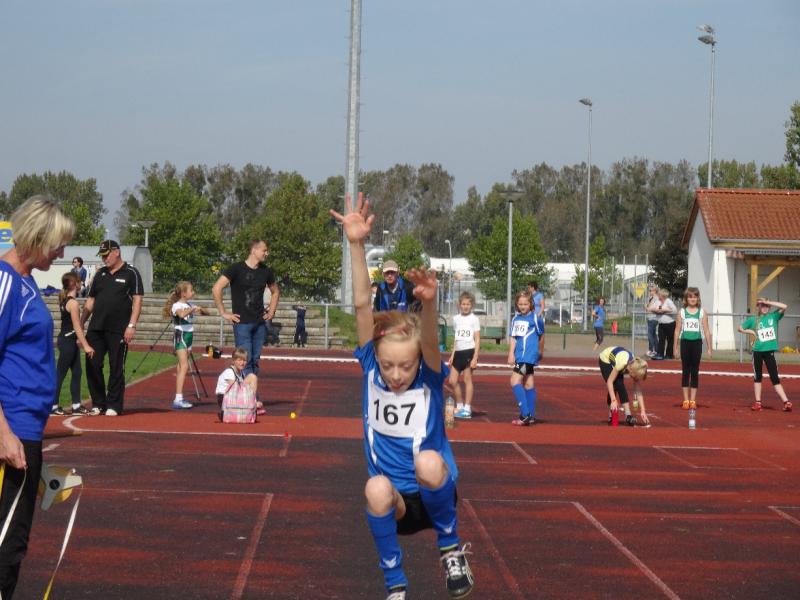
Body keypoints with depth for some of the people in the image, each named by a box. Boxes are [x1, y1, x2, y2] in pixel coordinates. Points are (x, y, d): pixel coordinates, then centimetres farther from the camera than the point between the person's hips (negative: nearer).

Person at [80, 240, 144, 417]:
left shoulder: (131, 273, 0)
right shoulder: (100, 274, 16)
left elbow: (137, 300, -6)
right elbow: (90, 301, 19)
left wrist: (131, 325, -15)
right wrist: (80, 322, 9)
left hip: (118, 330, -5)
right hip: (96, 329, 5)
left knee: (116, 368, 0)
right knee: (92, 365, 3)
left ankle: (113, 405, 7)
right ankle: (98, 404, 13)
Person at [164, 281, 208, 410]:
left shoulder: (190, 305, 12)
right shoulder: (177, 305, -12)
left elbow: (206, 312, 15)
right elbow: (182, 314, -35)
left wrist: (200, 309, -5)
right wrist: (193, 309, -23)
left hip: (189, 337, 8)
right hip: (180, 337, -8)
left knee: (182, 368, 8)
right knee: (184, 366, -17)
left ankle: (179, 399, 10)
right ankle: (178, 399, -23)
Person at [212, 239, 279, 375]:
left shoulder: (266, 271, 9)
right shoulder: (236, 269, -8)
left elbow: (275, 292, 27)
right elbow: (216, 289, -14)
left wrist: (271, 312, 15)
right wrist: (223, 313, -13)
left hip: (260, 323, 6)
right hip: (242, 323, -6)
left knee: (255, 360, 8)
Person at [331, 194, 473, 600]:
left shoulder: (430, 377, -11)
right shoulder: (371, 369, -6)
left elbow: (430, 339, -33)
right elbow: (362, 305, -18)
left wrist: (429, 303, -56)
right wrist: (357, 246, -29)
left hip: (434, 495, -2)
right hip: (392, 503, 2)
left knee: (429, 462, -36)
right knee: (376, 488, -35)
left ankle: (450, 546, -9)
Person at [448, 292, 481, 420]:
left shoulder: (474, 319, -3)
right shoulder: (456, 318, 13)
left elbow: (477, 340, -6)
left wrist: (475, 358, -14)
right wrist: (452, 356, 16)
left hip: (469, 351, -6)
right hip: (458, 352, 6)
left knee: (467, 379, -5)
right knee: (453, 381, 3)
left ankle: (467, 409, -2)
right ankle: (460, 406, 16)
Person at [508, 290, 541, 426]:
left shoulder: (534, 318, -6)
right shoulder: (515, 319, 10)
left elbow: (541, 335, 3)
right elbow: (513, 337, 8)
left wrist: (540, 352, 12)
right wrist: (511, 353, -3)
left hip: (529, 355, -7)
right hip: (519, 355, 7)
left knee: (515, 381, -16)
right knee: (528, 384, 13)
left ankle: (525, 414, -17)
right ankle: (531, 416, 19)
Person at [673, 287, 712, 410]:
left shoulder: (702, 312, 3)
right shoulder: (682, 312, 4)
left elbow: (706, 331, 4)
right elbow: (677, 330, 6)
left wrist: (709, 348, 2)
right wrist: (675, 347, 4)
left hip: (697, 342, 0)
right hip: (685, 342, 0)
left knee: (695, 371, 4)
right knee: (685, 371, 3)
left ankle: (693, 400, 9)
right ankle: (686, 400, 8)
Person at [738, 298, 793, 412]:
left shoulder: (773, 317, 2)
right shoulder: (753, 320, 3)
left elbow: (784, 307, -11)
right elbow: (740, 328, 13)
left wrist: (768, 302, -12)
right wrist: (751, 332, -3)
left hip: (770, 351, -1)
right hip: (757, 351, 1)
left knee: (775, 378, -4)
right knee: (757, 377, 10)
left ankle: (786, 402, -6)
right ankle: (757, 402, 17)